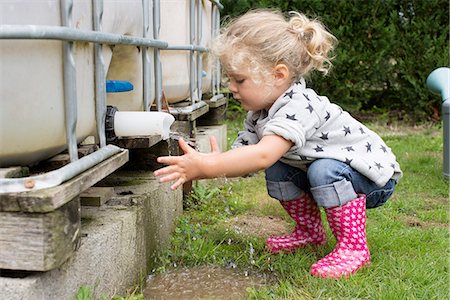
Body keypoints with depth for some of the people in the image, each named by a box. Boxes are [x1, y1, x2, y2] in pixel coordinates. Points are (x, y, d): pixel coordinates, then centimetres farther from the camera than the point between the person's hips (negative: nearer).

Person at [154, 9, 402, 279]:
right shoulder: (259, 114, -3)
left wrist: (205, 166, -48)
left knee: (324, 171, -34)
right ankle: (310, 232, 14)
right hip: (332, 175, 8)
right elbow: (241, 153, -9)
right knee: (277, 171, -3)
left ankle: (354, 246, -18)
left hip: (375, 176, -8)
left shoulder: (299, 107, -33)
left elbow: (262, 155, -47)